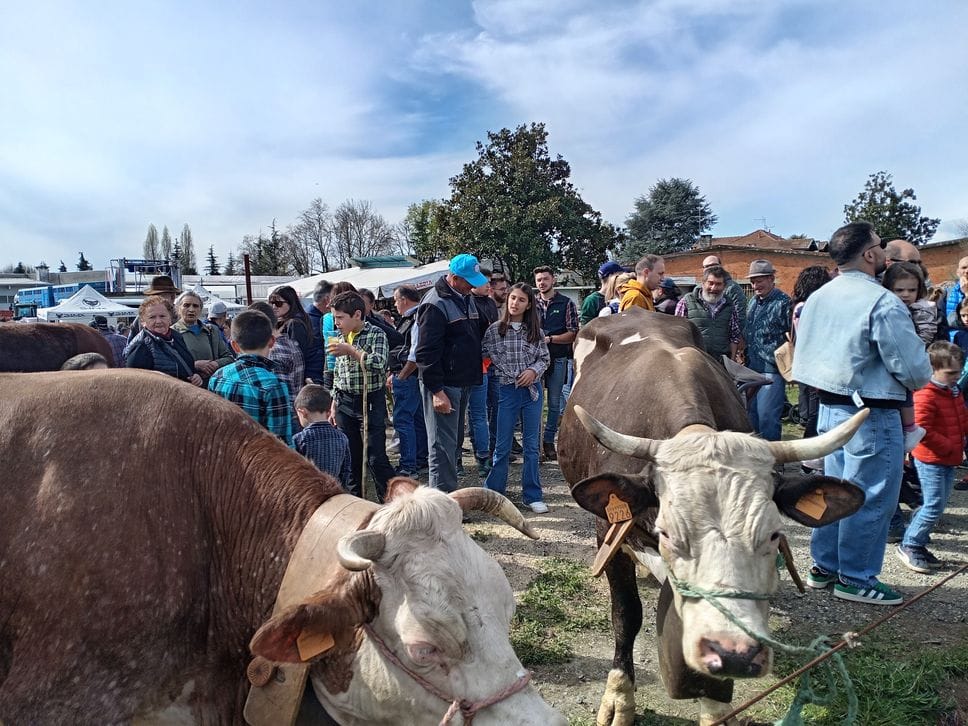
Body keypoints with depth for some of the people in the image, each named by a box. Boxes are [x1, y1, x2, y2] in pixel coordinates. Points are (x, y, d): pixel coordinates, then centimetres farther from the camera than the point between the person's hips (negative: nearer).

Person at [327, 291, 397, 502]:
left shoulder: (376, 334, -8)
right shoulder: (341, 338, 10)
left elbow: (379, 363, -24)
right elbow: (337, 374, 16)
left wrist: (351, 350, -21)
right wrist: (333, 405, 14)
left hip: (371, 402, -6)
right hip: (345, 403, 6)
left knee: (376, 457, -6)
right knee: (350, 457, 11)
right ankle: (355, 500, 24)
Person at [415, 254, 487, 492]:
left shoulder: (465, 299, 12)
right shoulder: (436, 304, -16)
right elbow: (426, 352, -20)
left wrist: (477, 364, 17)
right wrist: (436, 391, -23)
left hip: (463, 382, 9)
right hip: (443, 385, -9)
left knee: (453, 439, 16)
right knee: (443, 445, -6)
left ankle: (449, 493, 26)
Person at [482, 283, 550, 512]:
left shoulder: (535, 331, 4)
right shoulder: (494, 330, -2)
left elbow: (545, 358, 9)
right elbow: (487, 358, -3)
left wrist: (534, 370, -11)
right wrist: (515, 377, -11)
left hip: (532, 391, 2)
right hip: (507, 390, -2)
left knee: (531, 445, 8)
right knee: (503, 446, 4)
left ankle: (532, 495, 17)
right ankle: (493, 492, 19)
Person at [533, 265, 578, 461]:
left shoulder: (566, 303, 3)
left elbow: (573, 333, -2)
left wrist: (550, 339, -13)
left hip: (557, 359, -1)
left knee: (554, 403, 5)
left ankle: (549, 441, 16)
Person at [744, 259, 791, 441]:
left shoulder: (783, 302, -10)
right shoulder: (753, 302, 13)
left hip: (772, 369, -8)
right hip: (752, 368, 8)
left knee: (767, 415, -8)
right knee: (753, 414, 14)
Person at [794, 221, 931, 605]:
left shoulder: (817, 297, 6)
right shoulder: (882, 303, -18)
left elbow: (806, 353, 14)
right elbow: (914, 369, -16)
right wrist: (919, 381, 6)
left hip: (828, 407, 8)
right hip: (872, 415, -8)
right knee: (869, 498, 4)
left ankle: (824, 566, 28)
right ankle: (855, 578, 15)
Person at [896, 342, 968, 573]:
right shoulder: (925, 396, -20)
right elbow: (923, 431, -25)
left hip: (949, 460, 9)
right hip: (931, 460, -9)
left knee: (938, 504, 14)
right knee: (934, 506, -7)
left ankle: (918, 543, 25)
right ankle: (909, 546, 6)